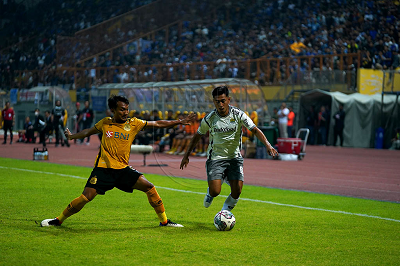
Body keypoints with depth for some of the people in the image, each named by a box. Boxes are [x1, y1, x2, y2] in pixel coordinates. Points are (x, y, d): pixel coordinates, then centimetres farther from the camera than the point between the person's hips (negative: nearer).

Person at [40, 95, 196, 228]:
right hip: (103, 168, -1)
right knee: (86, 197, -13)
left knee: (149, 187, -12)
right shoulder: (105, 123, 4)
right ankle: (58, 220, 8)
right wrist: (72, 136, 30)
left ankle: (164, 221, 3)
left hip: (123, 169, 2)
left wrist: (179, 122, 0)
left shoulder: (133, 124, 2)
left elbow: (157, 124, 3)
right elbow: (89, 131, 24)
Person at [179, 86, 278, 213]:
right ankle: (210, 192, 24)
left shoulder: (238, 115, -9)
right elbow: (197, 136, 8)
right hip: (215, 158, -1)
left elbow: (255, 130, -13)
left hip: (234, 157, 1)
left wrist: (267, 145, -30)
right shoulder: (209, 119, -8)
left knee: (237, 191, -10)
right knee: (215, 191, -15)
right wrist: (186, 155, 11)